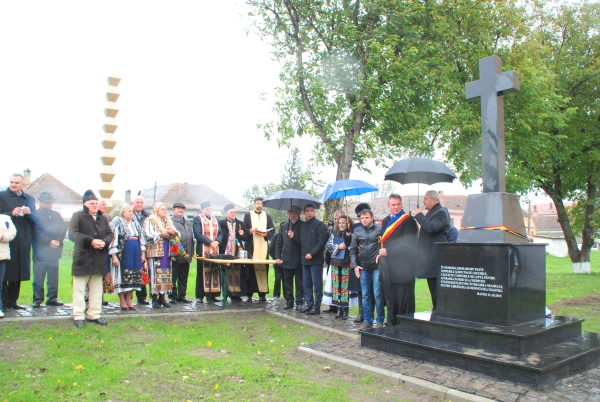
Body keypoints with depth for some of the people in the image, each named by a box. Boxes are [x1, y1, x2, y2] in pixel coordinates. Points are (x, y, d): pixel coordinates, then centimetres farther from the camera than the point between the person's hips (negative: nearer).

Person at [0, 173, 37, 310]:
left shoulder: (29, 199, 16)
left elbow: (35, 220, 12)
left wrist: (29, 213, -7)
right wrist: (11, 213, -18)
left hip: (23, 241, 4)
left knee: (18, 273, 7)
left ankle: (12, 301, 16)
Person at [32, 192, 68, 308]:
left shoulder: (56, 215, 18)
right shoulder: (35, 214, 1)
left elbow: (63, 229, 7)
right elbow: (37, 232, -9)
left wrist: (58, 241, -9)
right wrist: (50, 241, -15)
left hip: (54, 250, 5)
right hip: (40, 251, -5)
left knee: (53, 277, 7)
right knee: (39, 277, -2)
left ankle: (52, 298, 13)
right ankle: (37, 299, 4)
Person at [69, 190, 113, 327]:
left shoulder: (103, 218, 14)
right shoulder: (78, 216, -1)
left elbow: (110, 233, 12)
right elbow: (73, 234, -12)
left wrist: (104, 242, -10)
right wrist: (91, 241, -20)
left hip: (99, 259, 5)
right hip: (82, 258, -5)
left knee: (97, 288, 10)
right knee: (79, 288, 1)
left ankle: (94, 314, 19)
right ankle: (79, 316, 9)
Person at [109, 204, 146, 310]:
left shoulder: (136, 223, 15)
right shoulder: (117, 223, -3)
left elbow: (141, 239, 16)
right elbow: (113, 238, -9)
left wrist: (143, 254, 10)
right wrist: (114, 256, -15)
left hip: (135, 254, 6)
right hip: (123, 253, -5)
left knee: (133, 278, 6)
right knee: (123, 277, -2)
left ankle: (129, 301, 16)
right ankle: (122, 302, 7)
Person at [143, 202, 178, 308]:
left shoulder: (168, 221, 18)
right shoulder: (150, 220, 0)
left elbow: (177, 234, 13)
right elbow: (148, 234, -11)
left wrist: (173, 232, -8)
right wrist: (161, 233, -12)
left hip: (166, 251, 6)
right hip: (155, 251, -6)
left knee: (166, 272, 3)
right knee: (155, 273, -8)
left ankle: (162, 297, 10)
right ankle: (154, 298, -1)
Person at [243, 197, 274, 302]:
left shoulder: (267, 216, 15)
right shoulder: (248, 215, 11)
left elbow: (272, 230, 9)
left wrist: (266, 234, -10)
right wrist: (250, 230, -14)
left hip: (263, 246, 1)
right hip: (251, 246, -1)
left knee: (263, 269, -3)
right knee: (250, 269, -5)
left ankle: (262, 293, 2)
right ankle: (249, 294, 1)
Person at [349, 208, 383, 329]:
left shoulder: (379, 229, -2)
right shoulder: (357, 231, 7)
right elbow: (352, 250, 10)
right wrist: (355, 265, 3)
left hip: (377, 266, -3)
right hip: (363, 268, 3)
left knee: (378, 294, -1)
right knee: (365, 295, 8)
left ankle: (379, 321, 11)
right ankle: (368, 320, 18)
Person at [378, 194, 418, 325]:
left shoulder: (408, 221, -6)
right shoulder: (385, 221, 16)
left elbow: (407, 244, -13)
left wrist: (388, 251, -15)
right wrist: (381, 252, 6)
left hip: (402, 267, -6)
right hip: (388, 267, 6)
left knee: (404, 298, -2)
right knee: (391, 298, 9)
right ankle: (391, 324, 17)